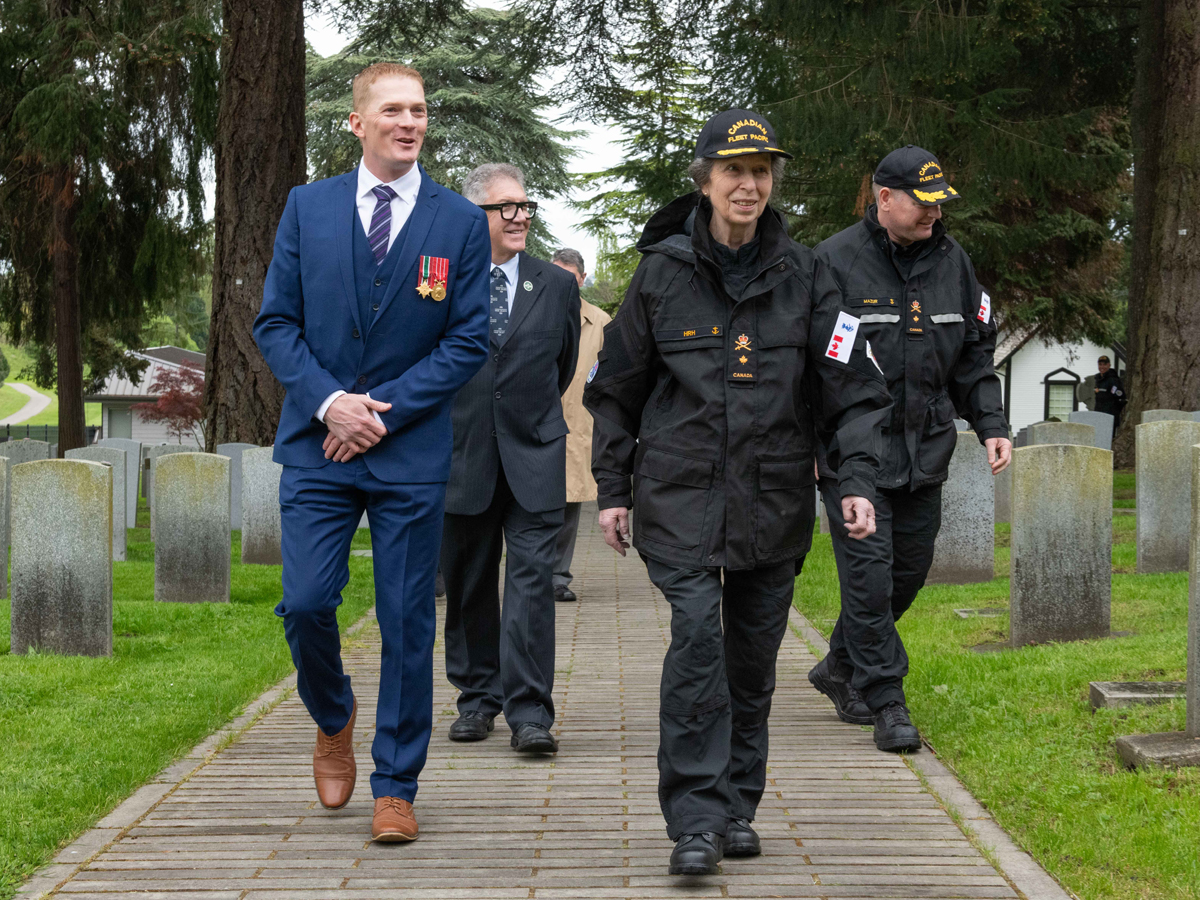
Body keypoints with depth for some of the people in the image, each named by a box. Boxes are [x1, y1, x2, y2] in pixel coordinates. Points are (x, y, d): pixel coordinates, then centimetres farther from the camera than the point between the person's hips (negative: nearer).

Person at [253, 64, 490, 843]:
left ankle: (396, 788, 13)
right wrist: (329, 401, -11)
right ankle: (334, 719, 26)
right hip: (318, 444, 1)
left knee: (407, 623, 2)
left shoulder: (462, 222, 2)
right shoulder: (308, 208, 6)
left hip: (412, 454, -1)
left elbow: (469, 342, -1)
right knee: (305, 602, -5)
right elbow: (276, 322, 4)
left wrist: (384, 409, -10)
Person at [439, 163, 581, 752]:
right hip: (462, 457, 0)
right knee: (468, 586, 9)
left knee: (533, 581, -9)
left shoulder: (557, 287, 6)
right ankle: (477, 699, 24)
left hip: (534, 460, 0)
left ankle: (529, 712, -10)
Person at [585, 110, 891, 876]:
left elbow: (855, 387, 1)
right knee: (697, 634, -18)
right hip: (681, 496, -2)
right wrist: (613, 489, 7)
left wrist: (858, 480, -11)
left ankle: (739, 806, 25)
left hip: (773, 498, 2)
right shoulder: (662, 272, 1)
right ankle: (697, 820, -14)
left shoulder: (801, 275, 3)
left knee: (753, 657, 9)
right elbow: (615, 389, 9)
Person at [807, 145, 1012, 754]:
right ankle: (885, 702, 1)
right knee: (869, 573, -7)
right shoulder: (834, 262, -7)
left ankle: (840, 669, 31)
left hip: (925, 450, 6)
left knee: (910, 568, 12)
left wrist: (991, 424, 6)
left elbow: (974, 354, 17)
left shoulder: (952, 262, 9)